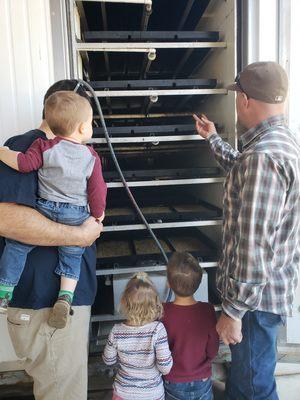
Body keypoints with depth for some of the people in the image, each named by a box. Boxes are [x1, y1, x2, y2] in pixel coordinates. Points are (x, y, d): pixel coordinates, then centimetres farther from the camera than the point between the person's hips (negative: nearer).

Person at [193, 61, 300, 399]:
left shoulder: (262, 155, -27)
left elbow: (254, 244, -29)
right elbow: (240, 171, 28)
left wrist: (233, 310, -20)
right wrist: (213, 138, 38)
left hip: (257, 294, -10)